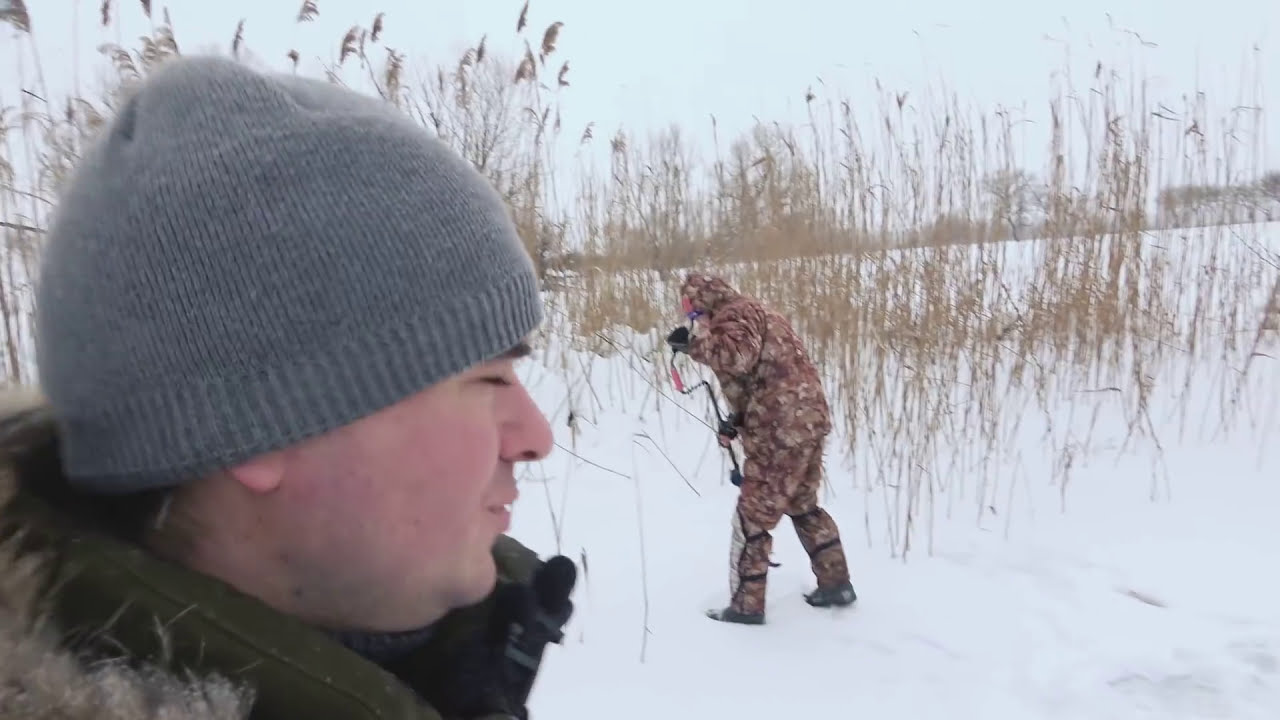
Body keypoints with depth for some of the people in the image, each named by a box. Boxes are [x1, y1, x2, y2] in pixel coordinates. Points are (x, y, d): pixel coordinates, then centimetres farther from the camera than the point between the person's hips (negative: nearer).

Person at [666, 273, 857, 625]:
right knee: (803, 505, 24)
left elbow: (738, 358, -29)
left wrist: (694, 342, -17)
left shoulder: (733, 315, -8)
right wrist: (737, 420, 15)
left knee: (753, 516, 1)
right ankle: (837, 584, 32)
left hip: (781, 430, -10)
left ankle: (747, 605, 11)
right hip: (808, 418, 10)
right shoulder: (753, 312, 23)